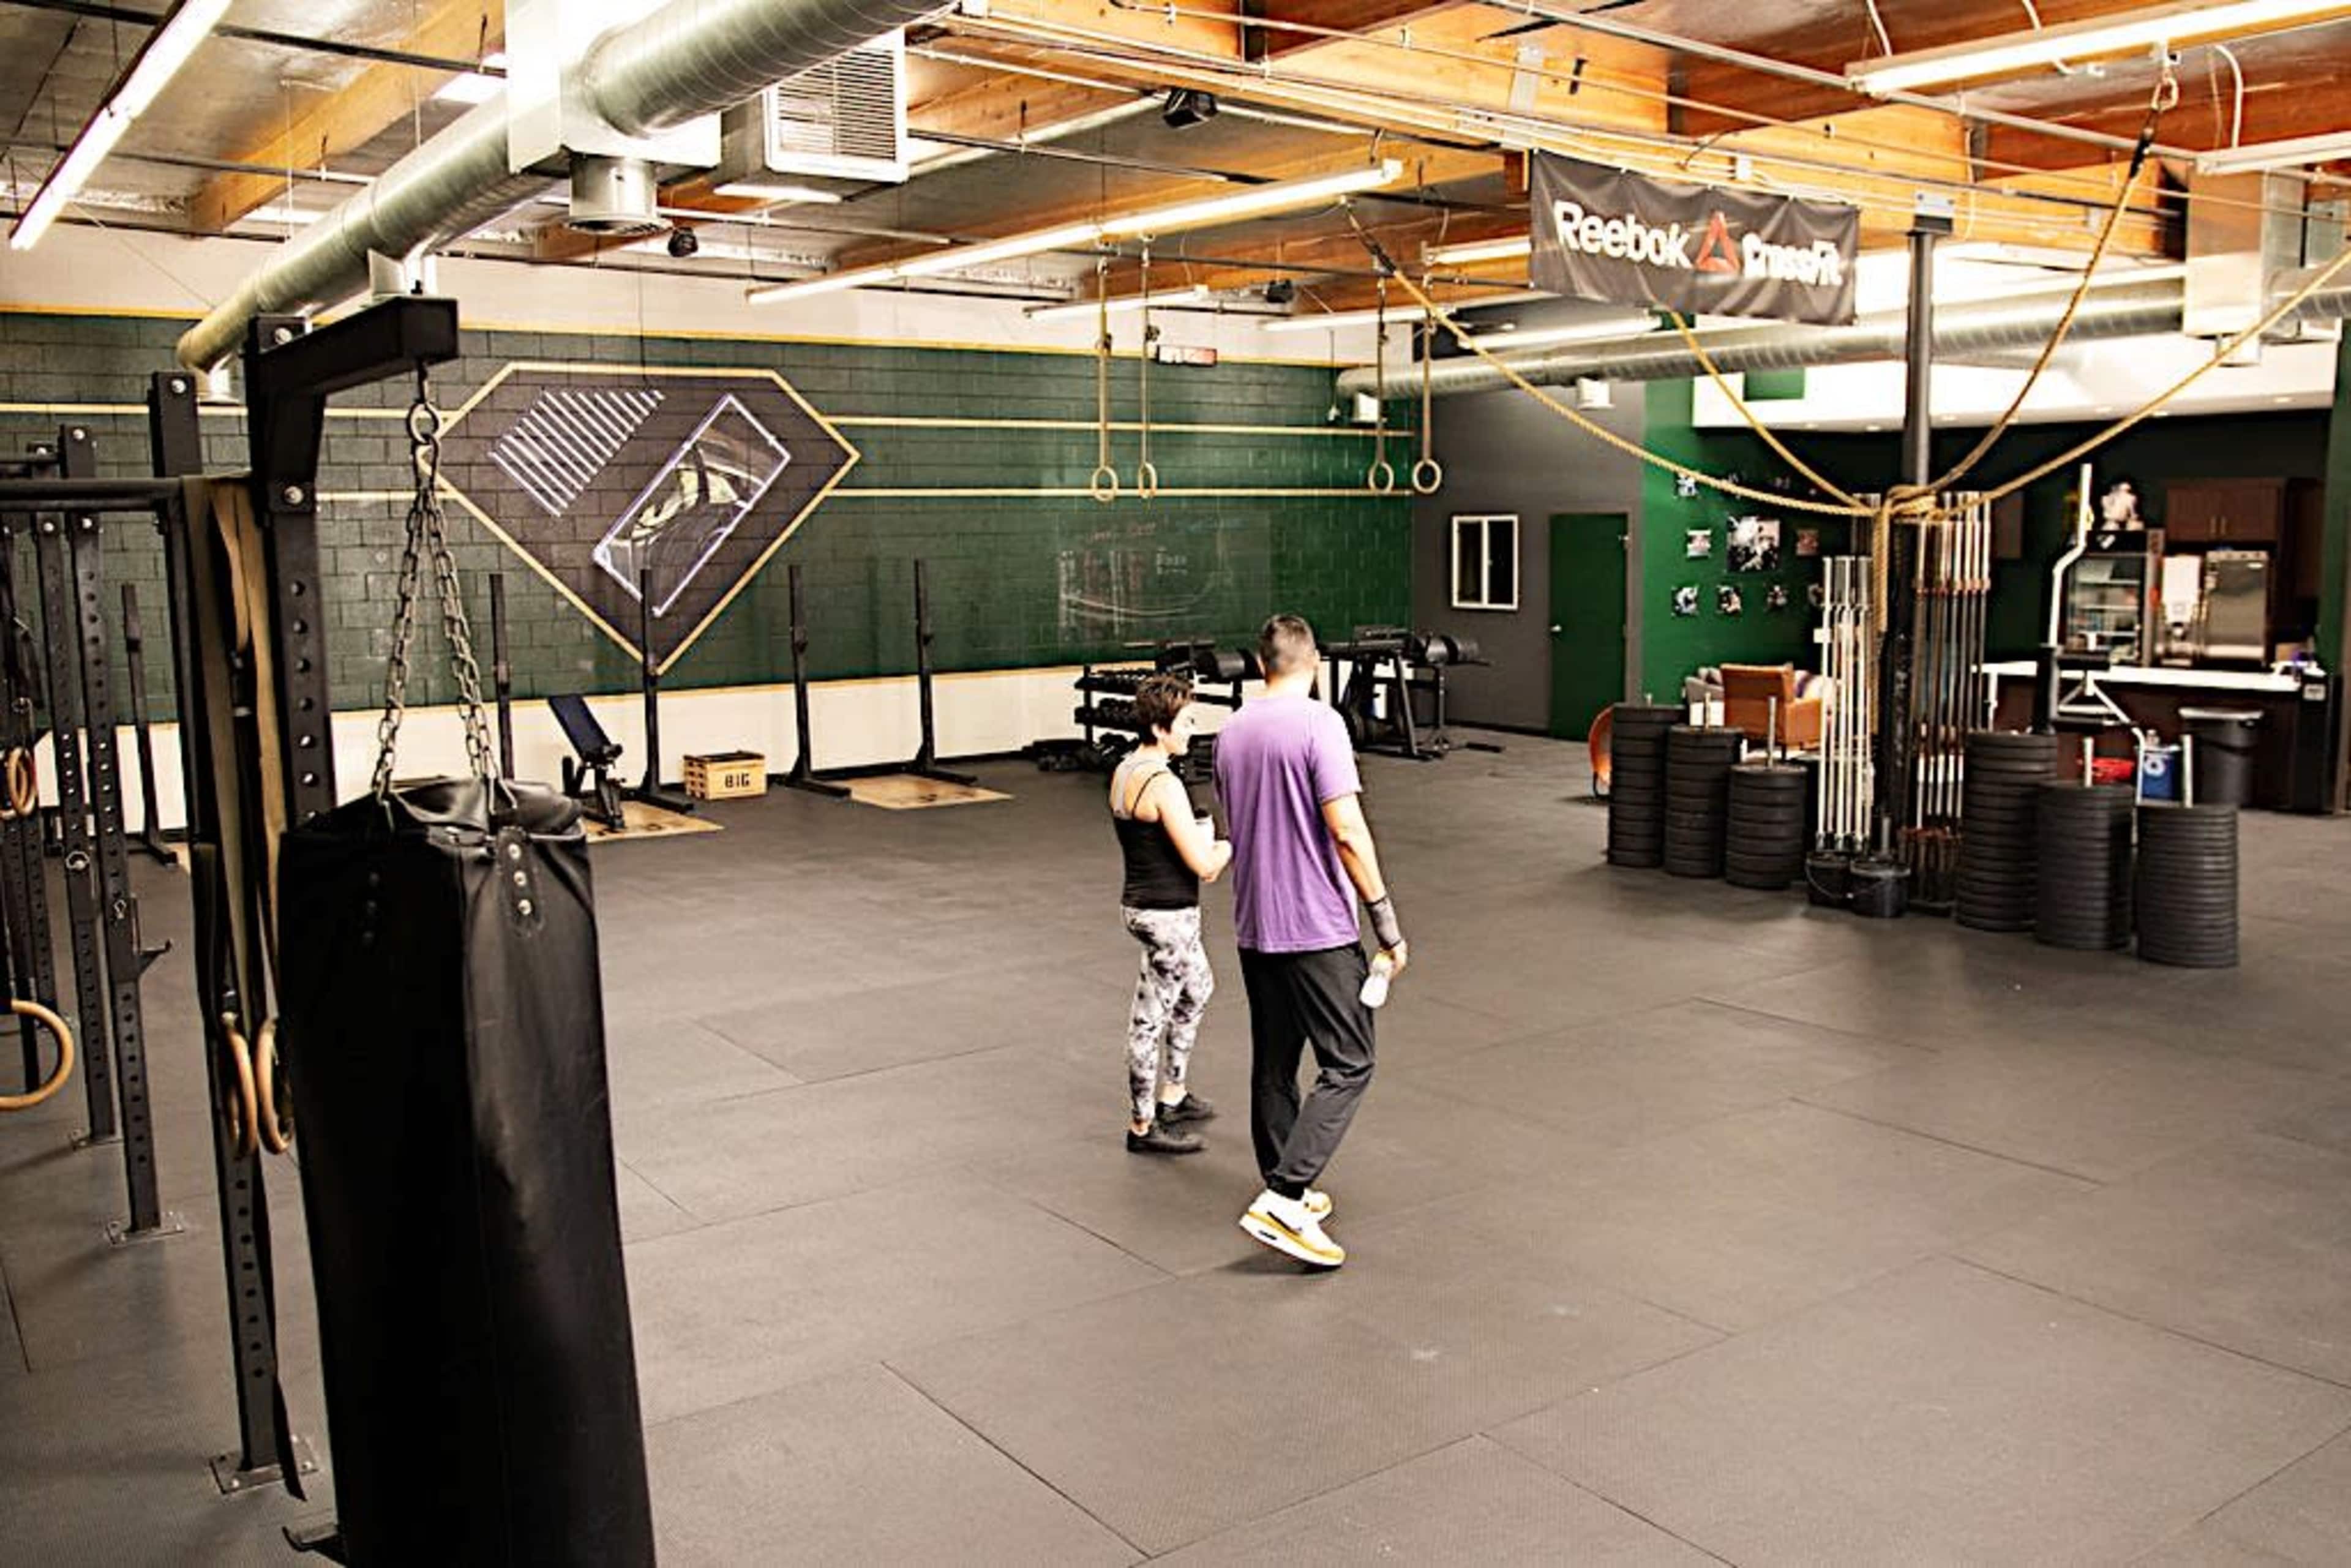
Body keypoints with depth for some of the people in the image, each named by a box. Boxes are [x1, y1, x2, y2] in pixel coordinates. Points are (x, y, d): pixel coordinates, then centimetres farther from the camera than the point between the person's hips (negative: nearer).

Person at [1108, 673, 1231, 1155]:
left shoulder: (1124, 771, 5)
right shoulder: (1164, 784, -23)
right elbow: (1202, 865, -23)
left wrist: (1209, 844, 5)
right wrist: (1230, 847, -2)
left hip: (1140, 903, 10)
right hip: (1168, 915, -10)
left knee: (1197, 990, 27)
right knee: (1152, 1017, 2)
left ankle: (1173, 1093, 39)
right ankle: (1143, 1127, 16)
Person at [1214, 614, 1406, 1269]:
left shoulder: (1230, 733, 10)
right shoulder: (1318, 724, -14)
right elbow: (1346, 831, -19)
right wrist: (1386, 918, -13)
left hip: (1254, 927, 8)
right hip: (1317, 927, -8)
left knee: (1273, 1066, 14)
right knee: (1347, 1067, -3)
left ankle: (1286, 1196, 23)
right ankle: (1283, 1200, -12)